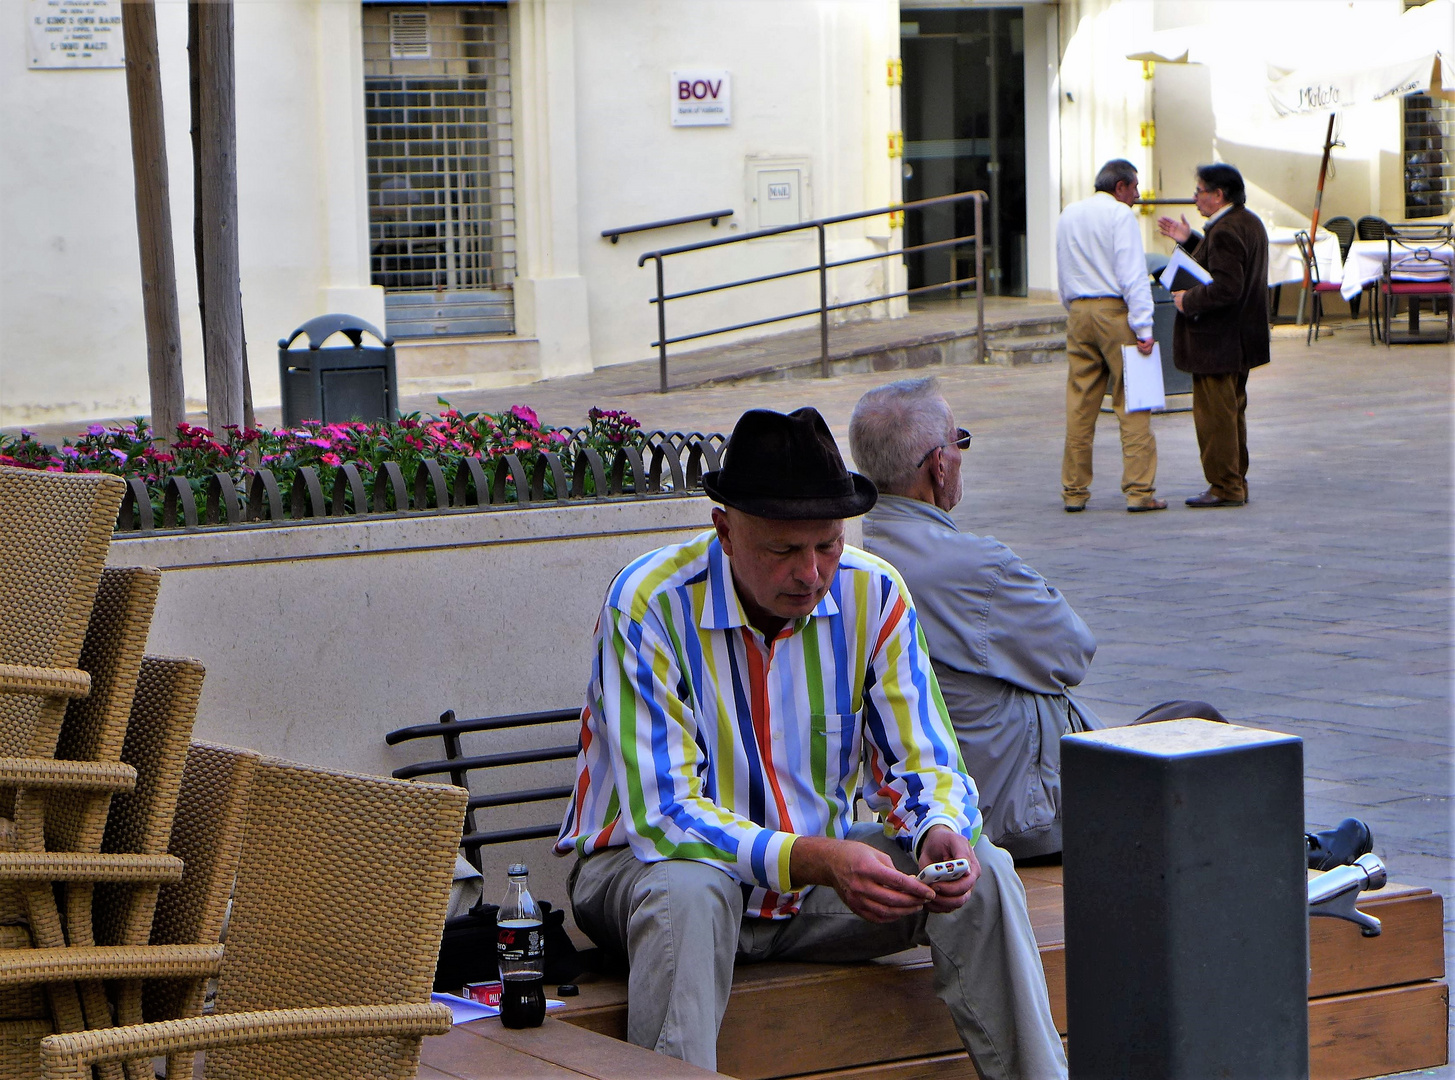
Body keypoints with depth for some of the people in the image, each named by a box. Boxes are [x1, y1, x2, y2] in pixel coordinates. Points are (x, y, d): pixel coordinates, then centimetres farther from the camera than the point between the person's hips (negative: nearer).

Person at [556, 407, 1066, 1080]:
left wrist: (942, 833, -29)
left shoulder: (872, 595, -8)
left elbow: (925, 766, -3)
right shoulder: (649, 605, -22)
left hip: (826, 861, 4)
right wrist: (815, 861, -40)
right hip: (650, 861, -4)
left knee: (982, 875, -17)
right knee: (688, 892, -38)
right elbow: (663, 814, -26)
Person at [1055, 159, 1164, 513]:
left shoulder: (1068, 215, 15)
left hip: (1078, 312, 6)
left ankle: (1074, 490, 8)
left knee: (1079, 405, 7)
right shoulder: (1119, 214, -6)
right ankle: (1139, 491, -6)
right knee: (1132, 404, -3)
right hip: (1115, 310, -6)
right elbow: (1132, 274, -13)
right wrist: (1143, 327, -15)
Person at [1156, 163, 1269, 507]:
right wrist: (1190, 240, 16)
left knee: (1214, 413, -3)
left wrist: (1188, 301, -16)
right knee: (1233, 410, 18)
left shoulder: (1224, 231, -22)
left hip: (1217, 343, -11)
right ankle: (1236, 482, 25)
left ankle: (1224, 487, 0)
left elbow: (1226, 288, -28)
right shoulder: (1250, 222, 10)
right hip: (1242, 336, 11)